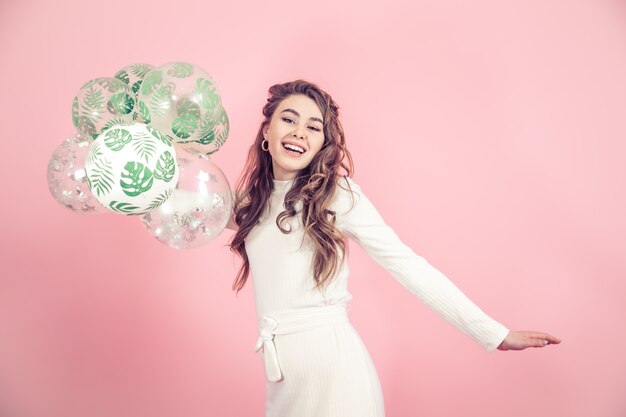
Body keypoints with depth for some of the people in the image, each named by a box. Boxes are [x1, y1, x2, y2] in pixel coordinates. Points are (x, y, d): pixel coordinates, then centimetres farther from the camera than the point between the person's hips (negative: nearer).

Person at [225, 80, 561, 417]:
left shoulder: (337, 194, -11)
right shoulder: (252, 198, 6)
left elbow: (408, 266, -13)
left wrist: (494, 332, -15)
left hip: (330, 360, -5)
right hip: (280, 370, 5)